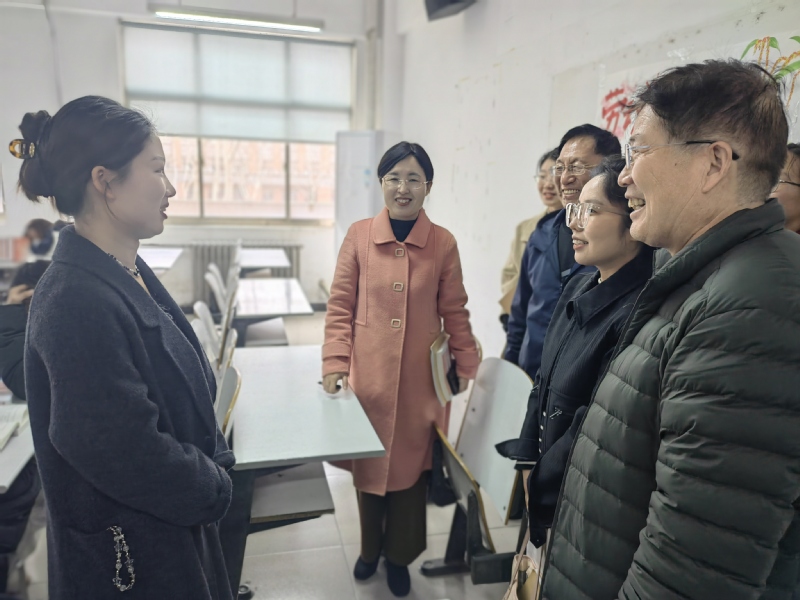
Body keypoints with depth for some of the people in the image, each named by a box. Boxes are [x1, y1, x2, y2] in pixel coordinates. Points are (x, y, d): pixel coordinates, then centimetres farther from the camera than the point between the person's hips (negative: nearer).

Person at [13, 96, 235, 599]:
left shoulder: (131, 274, 0)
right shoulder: (76, 303, -28)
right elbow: (130, 454, -27)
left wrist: (216, 462, 0)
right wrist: (214, 488, -12)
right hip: (130, 558, -8)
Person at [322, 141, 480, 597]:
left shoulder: (443, 243, -2)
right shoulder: (359, 236, -3)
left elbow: (454, 313, 4)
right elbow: (341, 307, 0)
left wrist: (468, 368, 5)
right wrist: (335, 365, -7)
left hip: (420, 381, 0)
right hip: (368, 377, 0)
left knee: (410, 466, 12)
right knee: (368, 465, 15)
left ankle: (399, 556, 38)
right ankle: (370, 547, 43)